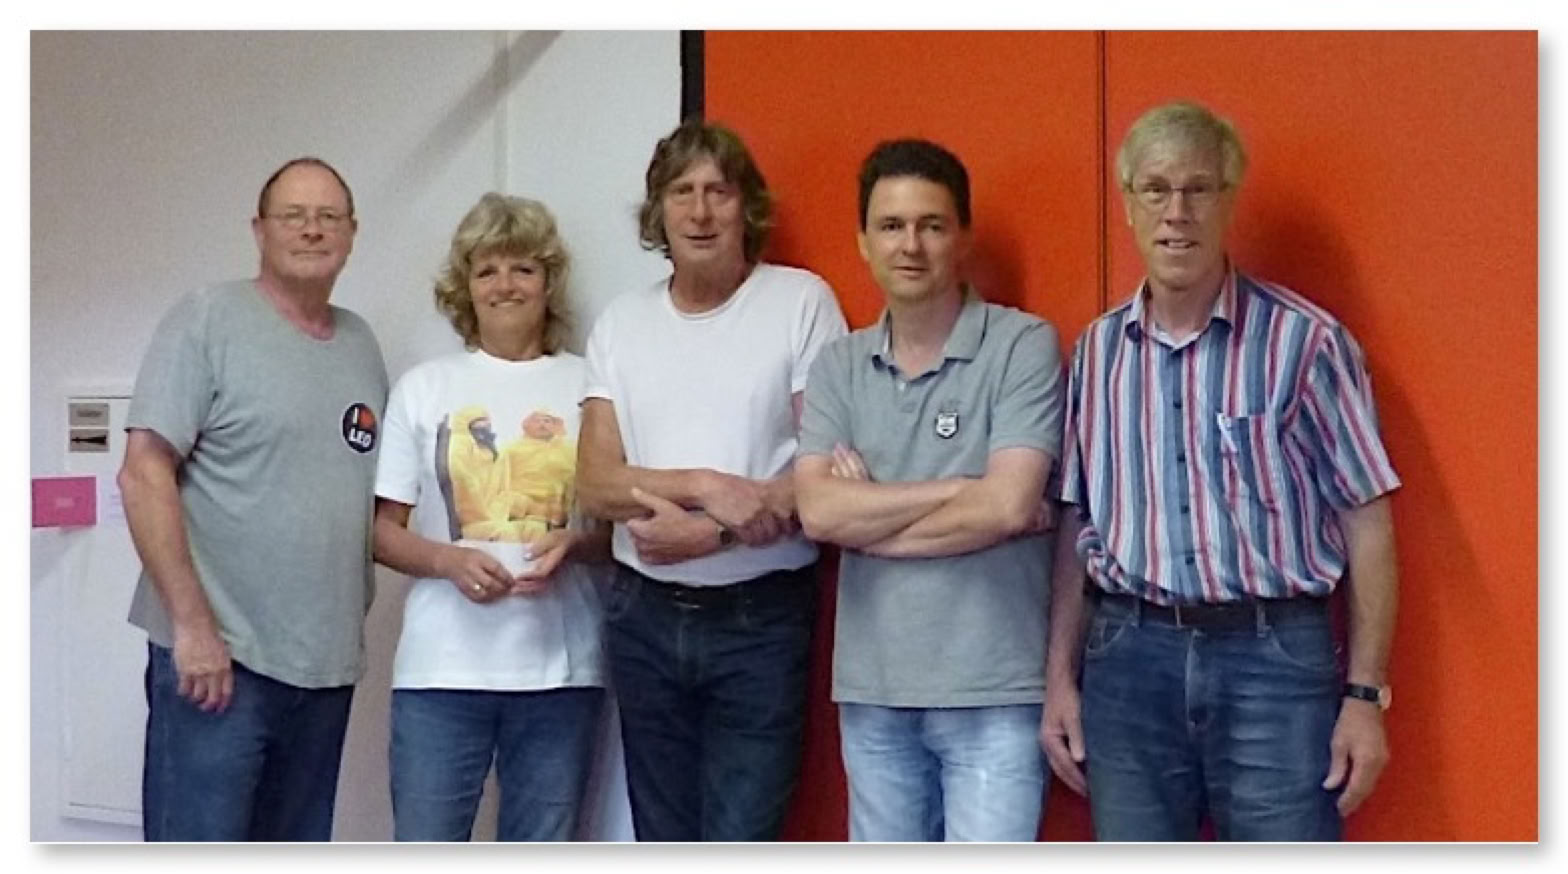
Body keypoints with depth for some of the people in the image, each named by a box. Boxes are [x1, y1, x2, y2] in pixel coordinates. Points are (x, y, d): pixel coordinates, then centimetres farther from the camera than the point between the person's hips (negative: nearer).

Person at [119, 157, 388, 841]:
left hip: (327, 665, 6)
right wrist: (192, 624, -16)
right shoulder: (207, 320, -4)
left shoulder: (361, 344, 13)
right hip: (216, 655, -6)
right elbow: (144, 474, -11)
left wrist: (353, 622, 8)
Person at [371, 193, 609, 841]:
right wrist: (449, 560, -14)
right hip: (440, 667, 0)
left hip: (560, 667, 1)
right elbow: (383, 530, 5)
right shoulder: (424, 387, 5)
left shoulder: (587, 386, 5)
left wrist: (573, 545, -12)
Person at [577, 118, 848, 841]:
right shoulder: (621, 322, 6)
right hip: (645, 618, 4)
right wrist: (706, 485, -18)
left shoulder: (802, 301, -6)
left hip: (761, 619, -4)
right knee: (663, 844, 14)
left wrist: (708, 534, -18)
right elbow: (596, 484, -2)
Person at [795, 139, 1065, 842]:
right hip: (871, 690, 5)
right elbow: (817, 512, -7)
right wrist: (961, 490, -13)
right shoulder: (838, 367, 7)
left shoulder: (1023, 346, -6)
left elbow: (1009, 507, -17)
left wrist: (864, 515, -6)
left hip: (992, 691, -5)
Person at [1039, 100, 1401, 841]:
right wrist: (1059, 679, 9)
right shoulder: (1097, 350, 7)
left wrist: (1365, 694, -5)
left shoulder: (1304, 340, -5)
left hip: (1275, 660, -3)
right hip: (1128, 659, 4)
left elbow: (1366, 523, -3)